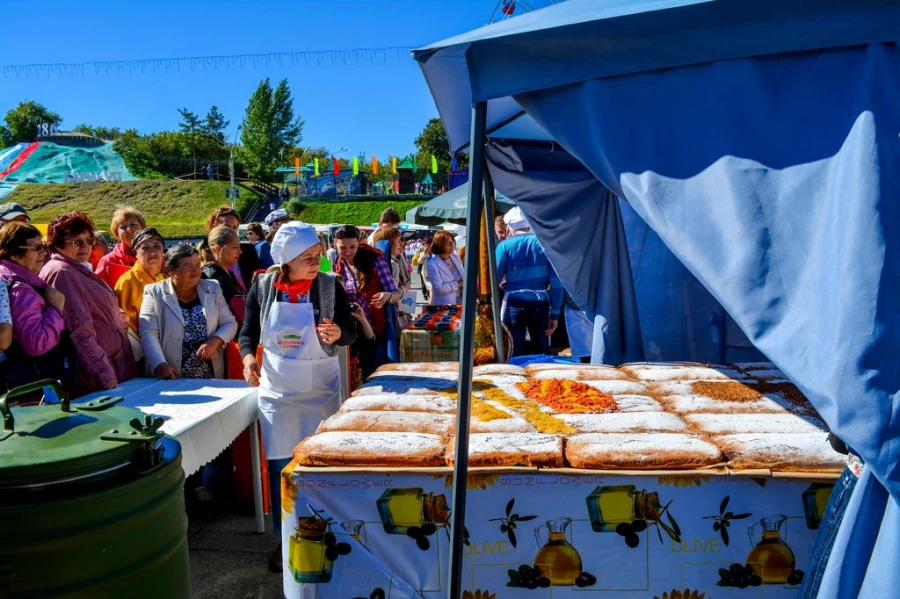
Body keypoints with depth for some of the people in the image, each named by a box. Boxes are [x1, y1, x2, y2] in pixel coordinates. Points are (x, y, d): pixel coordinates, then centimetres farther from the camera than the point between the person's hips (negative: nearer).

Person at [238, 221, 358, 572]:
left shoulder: (330, 286, -9)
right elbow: (248, 332, 4)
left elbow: (351, 332, -4)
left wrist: (338, 334, -27)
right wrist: (248, 356, -16)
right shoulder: (262, 287, -6)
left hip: (320, 389, -1)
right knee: (280, 467, 8)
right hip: (276, 390, 1)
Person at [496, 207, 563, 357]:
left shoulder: (504, 246, -1)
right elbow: (556, 281, 0)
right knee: (542, 353, 11)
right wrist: (555, 313, 2)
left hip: (514, 304, -1)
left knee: (517, 355, 5)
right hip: (540, 304, 2)